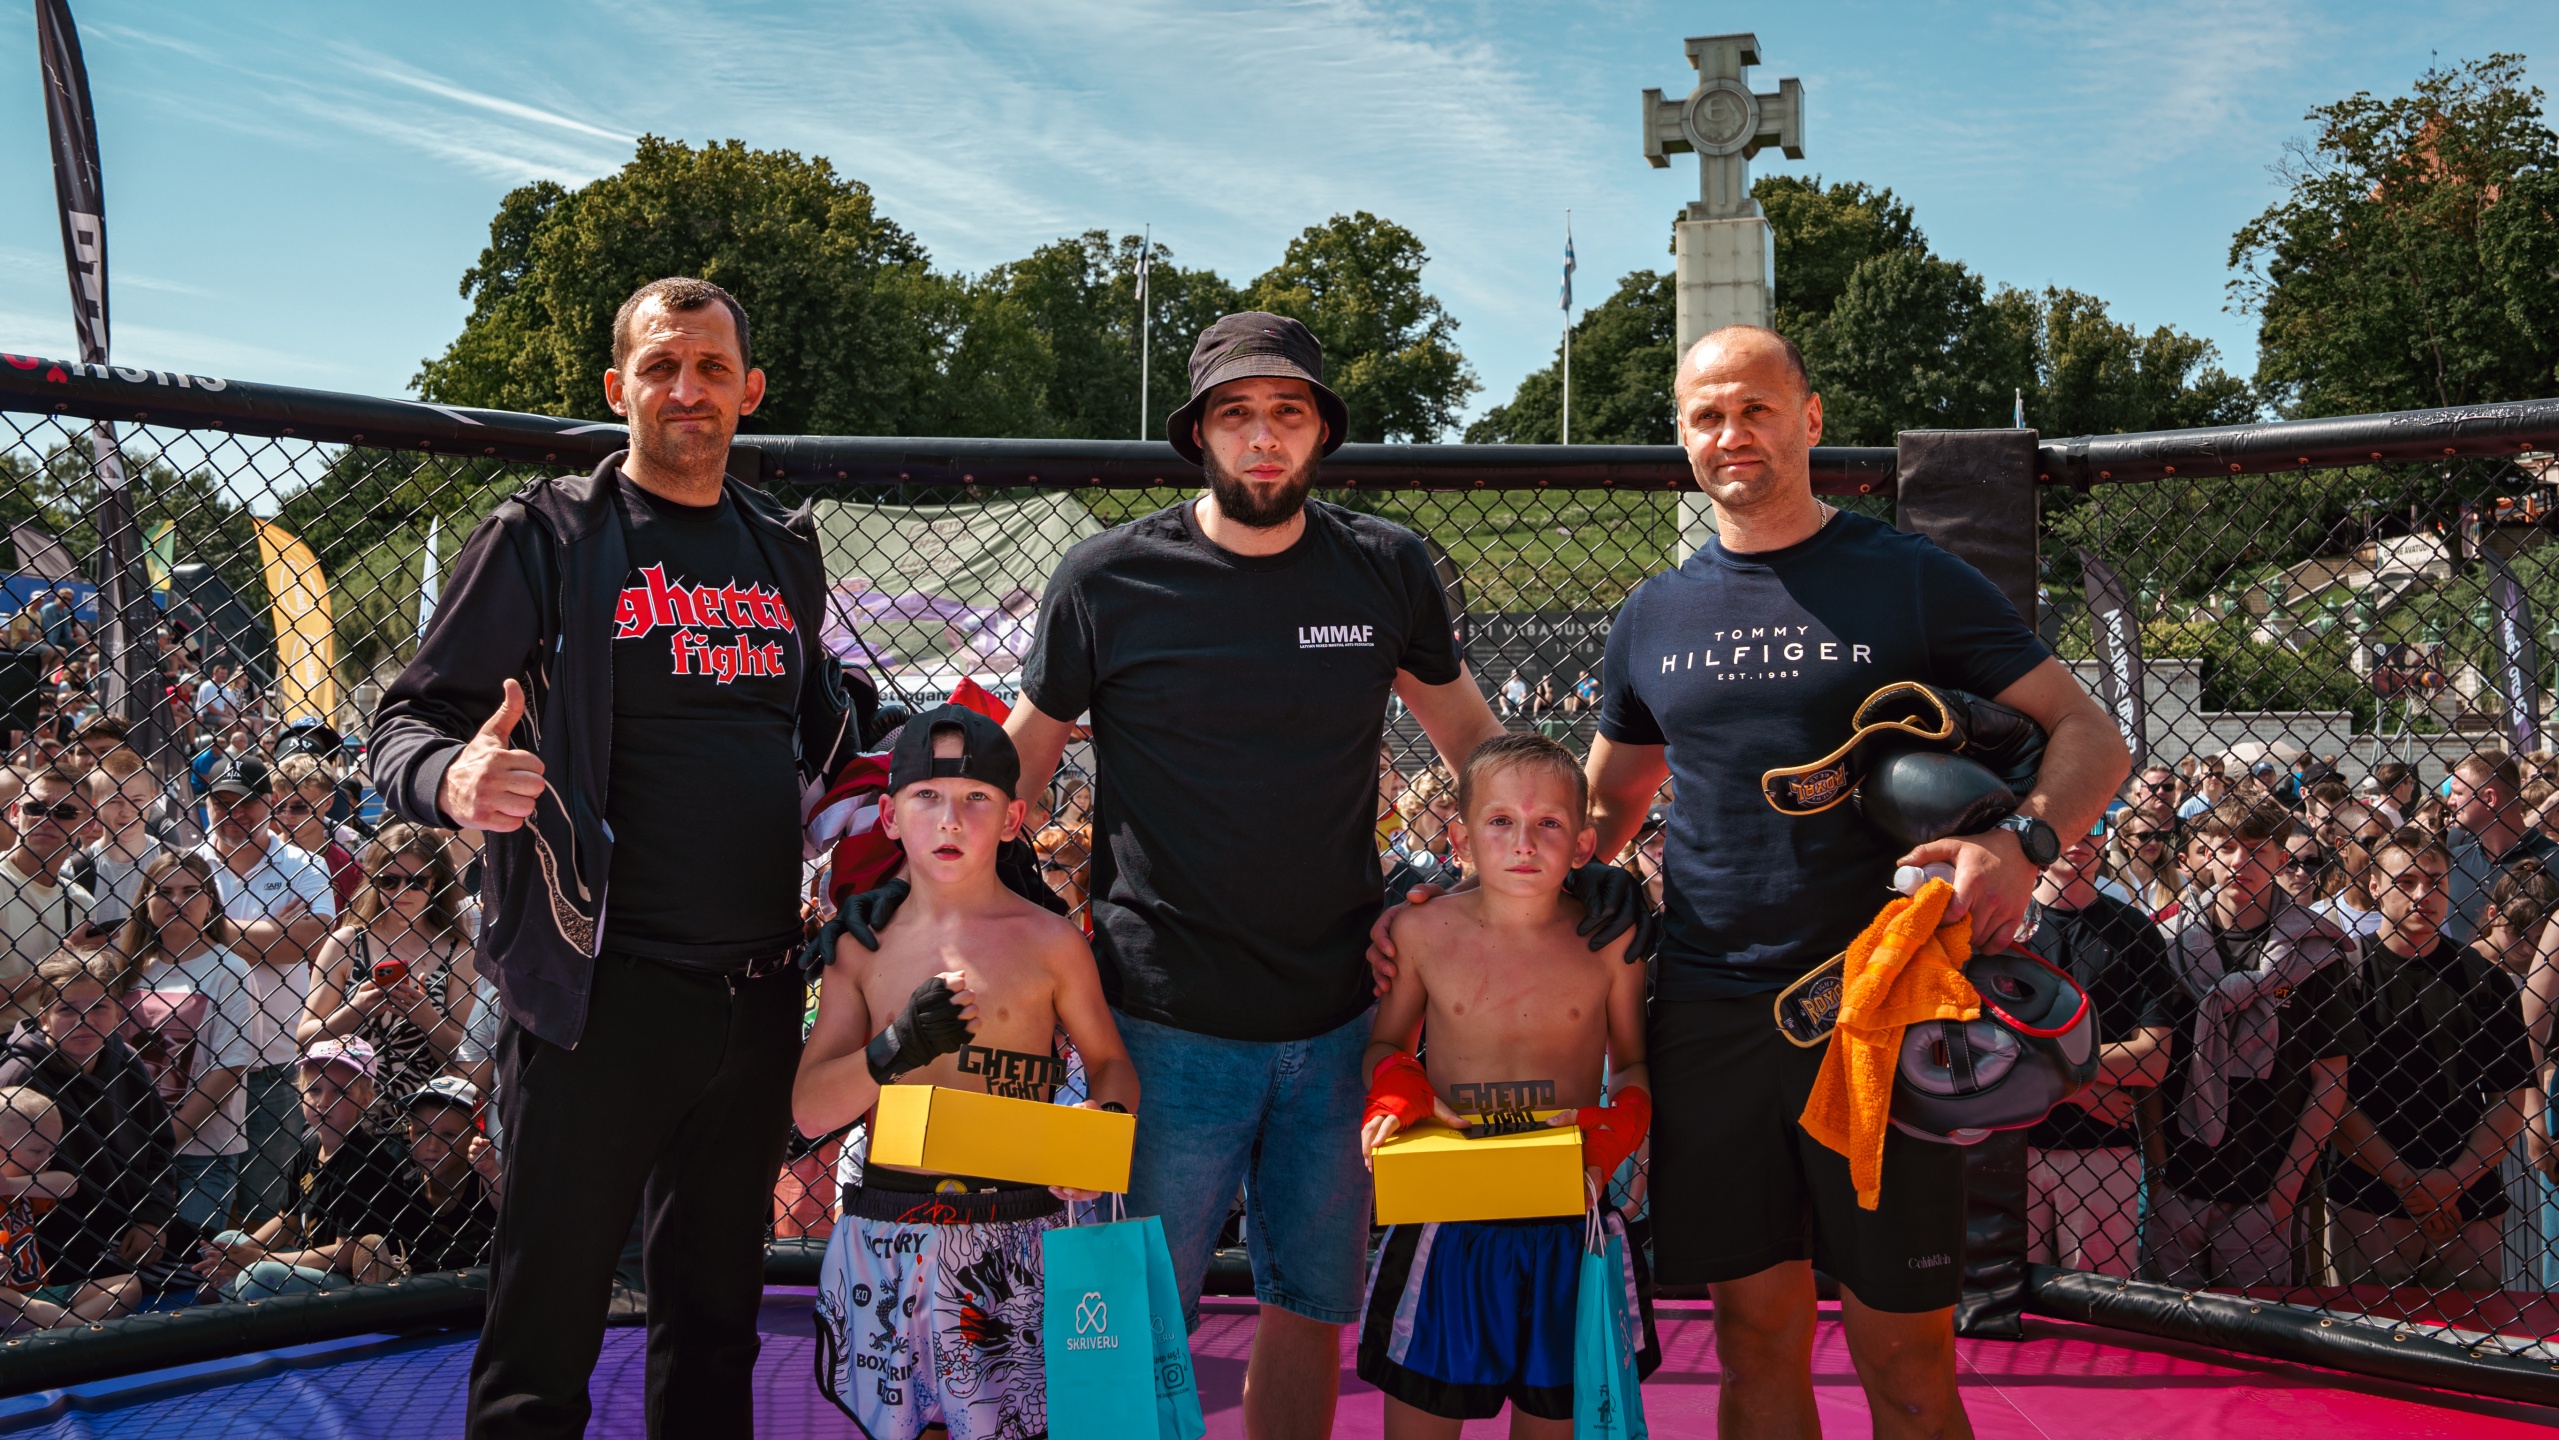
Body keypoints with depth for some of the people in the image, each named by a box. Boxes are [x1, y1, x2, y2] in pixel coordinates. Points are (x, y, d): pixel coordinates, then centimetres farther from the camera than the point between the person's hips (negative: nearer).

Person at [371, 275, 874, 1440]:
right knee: (546, 1337, 1)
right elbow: (409, 722, -7)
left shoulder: (784, 551, 13)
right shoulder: (544, 536, -3)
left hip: (759, 992, 5)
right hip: (602, 992, -5)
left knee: (716, 1311, 18)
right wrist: (453, 781, -28)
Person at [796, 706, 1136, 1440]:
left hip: (1012, 1239, -2)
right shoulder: (862, 946, 4)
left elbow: (1109, 1060, 10)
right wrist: (895, 1049, -17)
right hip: (885, 1234, 2)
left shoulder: (1048, 942, -1)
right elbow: (810, 1111, 1)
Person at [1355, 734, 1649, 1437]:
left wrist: (1616, 1128, -14)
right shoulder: (1421, 931, -5)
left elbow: (1636, 1065, 6)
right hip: (1445, 1224, 0)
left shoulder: (1610, 942, -6)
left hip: (1566, 1227, 0)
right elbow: (1387, 1044, 10)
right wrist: (1394, 1093, -11)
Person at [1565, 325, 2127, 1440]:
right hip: (1709, 1015, 3)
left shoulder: (1911, 580, 1)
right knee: (1757, 1349, 11)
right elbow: (1603, 809, 20)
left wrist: (2024, 840, -21)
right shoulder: (1654, 617, 11)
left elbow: (2090, 737, 0)